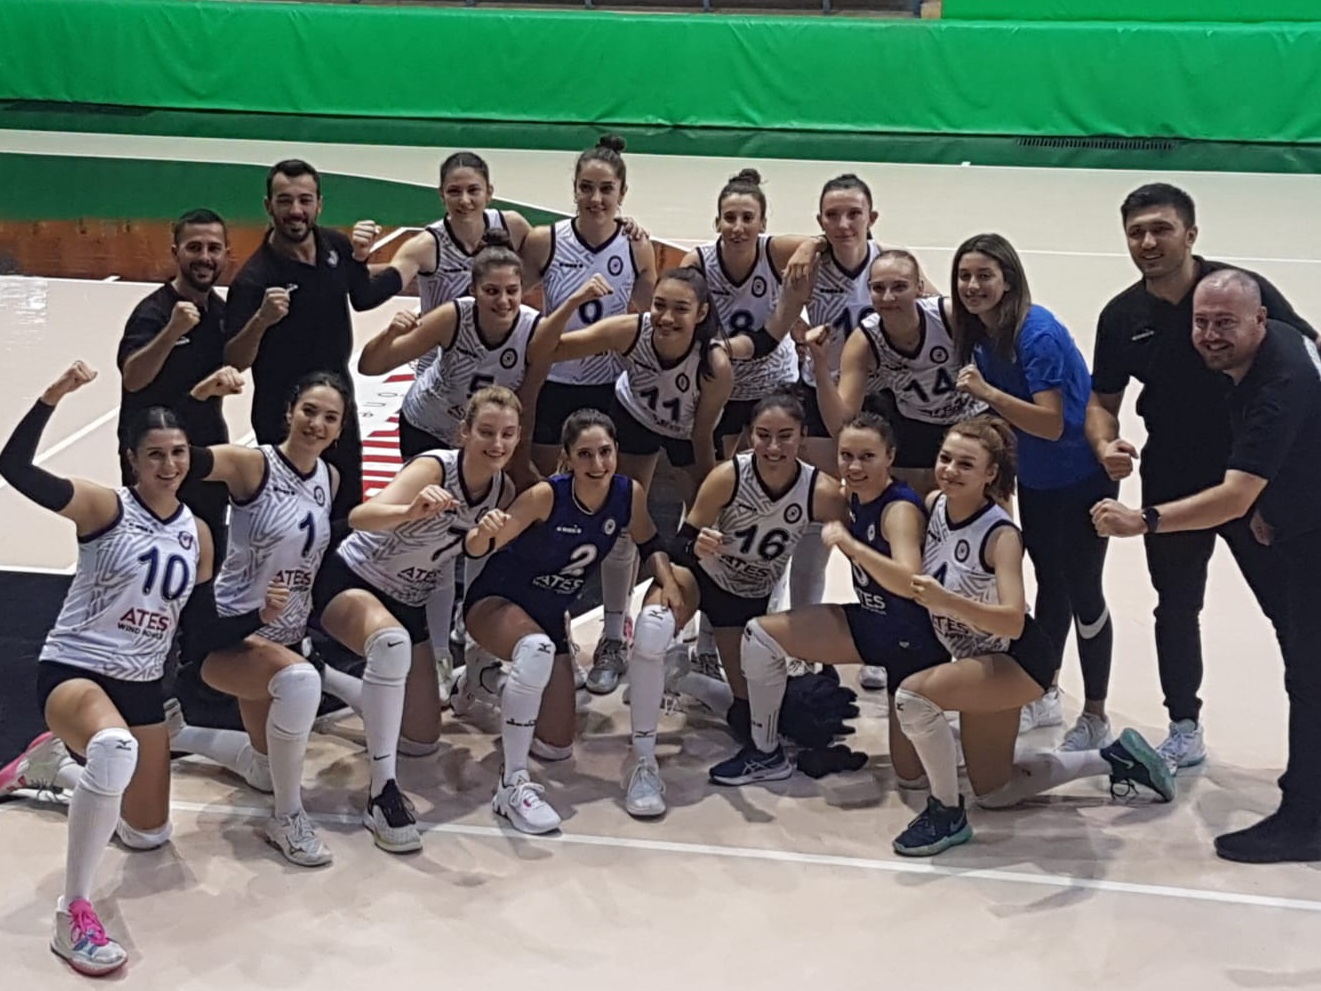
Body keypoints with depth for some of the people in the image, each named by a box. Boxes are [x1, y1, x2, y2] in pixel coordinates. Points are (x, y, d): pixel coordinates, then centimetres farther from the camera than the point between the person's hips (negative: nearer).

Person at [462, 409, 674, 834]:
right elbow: (476, 549, -27)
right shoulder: (546, 496, -27)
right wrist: (486, 531, -50)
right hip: (496, 602, -5)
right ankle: (512, 784, -32)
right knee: (537, 649, -41)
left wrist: (669, 585, -12)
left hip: (550, 617, 5)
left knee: (558, 748, 8)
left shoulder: (630, 495, -14)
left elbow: (649, 544, 6)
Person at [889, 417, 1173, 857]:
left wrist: (946, 601, -50)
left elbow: (1012, 621, -38)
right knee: (995, 793, 18)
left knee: (913, 696, -30)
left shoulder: (1000, 535, -26)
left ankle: (947, 813, -10)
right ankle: (1112, 758, 32)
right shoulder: (934, 506, -9)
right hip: (980, 661, 8)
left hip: (1020, 661, -8)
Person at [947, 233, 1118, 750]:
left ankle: (1096, 717, 14)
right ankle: (1044, 696, 33)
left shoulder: (1036, 333, -26)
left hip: (1080, 479, -8)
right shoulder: (976, 331, -3)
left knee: (1082, 591, 1)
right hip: (1034, 479, 8)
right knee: (1049, 584, 19)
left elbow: (1051, 424, -30)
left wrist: (987, 392, -36)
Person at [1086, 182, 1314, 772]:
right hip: (1170, 485, 4)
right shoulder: (1121, 316, 0)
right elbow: (1103, 398, 9)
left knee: (1289, 606, 3)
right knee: (1176, 608, 13)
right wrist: (1105, 445, -13)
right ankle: (1184, 731, 27)